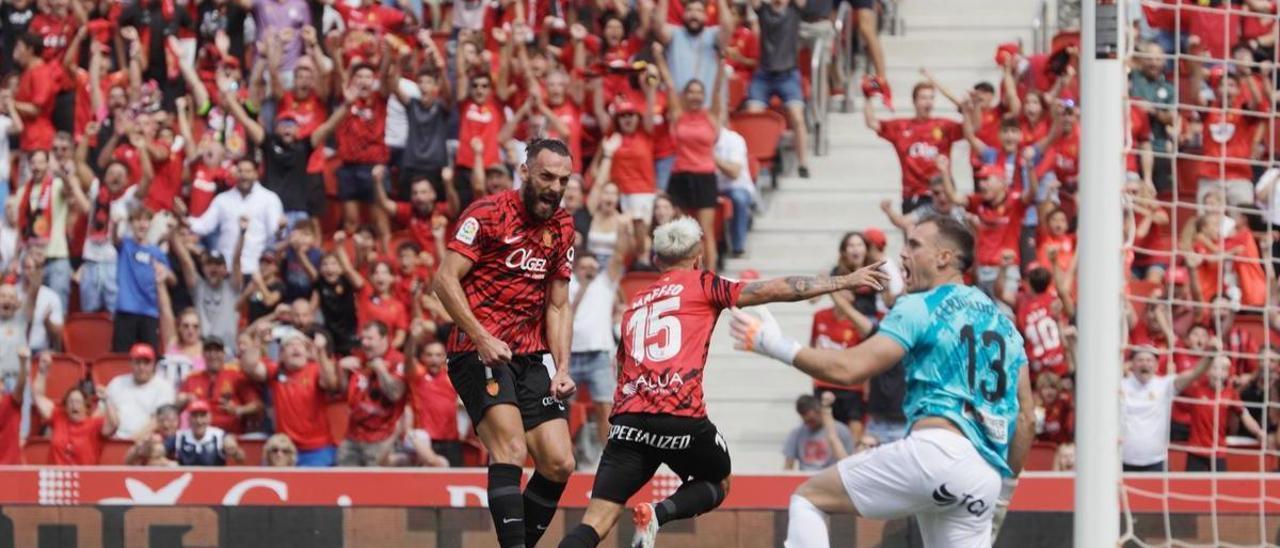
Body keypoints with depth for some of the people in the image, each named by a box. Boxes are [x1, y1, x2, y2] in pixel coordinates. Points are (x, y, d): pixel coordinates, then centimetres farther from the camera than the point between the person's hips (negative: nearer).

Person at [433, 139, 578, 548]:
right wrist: (482, 338, -20)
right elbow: (445, 280, -12)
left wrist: (562, 369, 5)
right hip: (477, 351, -7)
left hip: (530, 359, 7)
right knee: (511, 447, -24)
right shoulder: (489, 213, -7)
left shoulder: (562, 228, 12)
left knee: (559, 464, -1)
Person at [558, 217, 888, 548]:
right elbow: (778, 291, 8)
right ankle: (658, 514, -5)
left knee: (597, 521, -1)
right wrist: (846, 281, 13)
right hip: (682, 417, -3)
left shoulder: (635, 303, 24)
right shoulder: (701, 284, 10)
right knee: (717, 483, 25)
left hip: (629, 419, 3)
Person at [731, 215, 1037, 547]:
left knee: (809, 498, 5)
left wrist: (779, 347, 4)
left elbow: (848, 369, -6)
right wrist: (1006, 484, 29)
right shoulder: (1003, 322, 23)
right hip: (990, 479, 7)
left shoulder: (920, 308, 3)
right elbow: (1026, 417, 21)